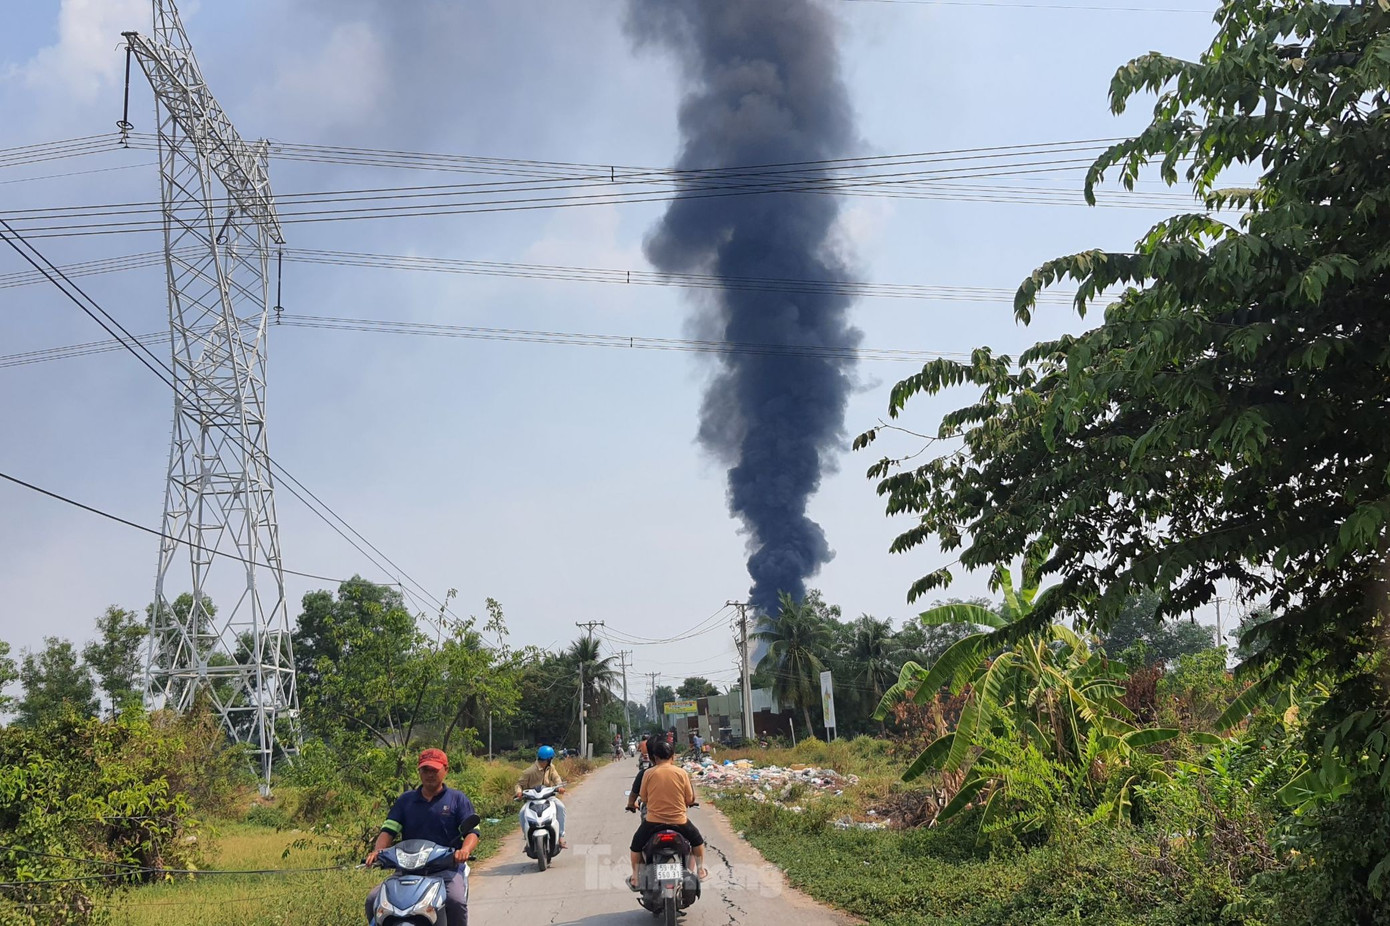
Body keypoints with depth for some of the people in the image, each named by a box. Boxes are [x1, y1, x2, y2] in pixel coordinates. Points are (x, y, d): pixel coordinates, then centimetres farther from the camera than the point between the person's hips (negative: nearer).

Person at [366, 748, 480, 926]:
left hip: (447, 868, -3)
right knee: (373, 900, -16)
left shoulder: (457, 799, 9)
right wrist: (377, 852, -15)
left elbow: (472, 831, 0)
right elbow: (389, 830, 7)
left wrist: (464, 850, -24)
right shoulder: (405, 800, 16)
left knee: (456, 901, -32)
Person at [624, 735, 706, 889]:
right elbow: (690, 800, 0)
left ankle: (635, 878, 22)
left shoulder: (648, 773, -7)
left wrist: (632, 804, 24)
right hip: (679, 821, 1)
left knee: (635, 845, 23)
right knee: (697, 840, 29)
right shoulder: (682, 773, -5)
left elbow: (643, 798, 2)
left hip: (654, 821, -1)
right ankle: (700, 869, 31)